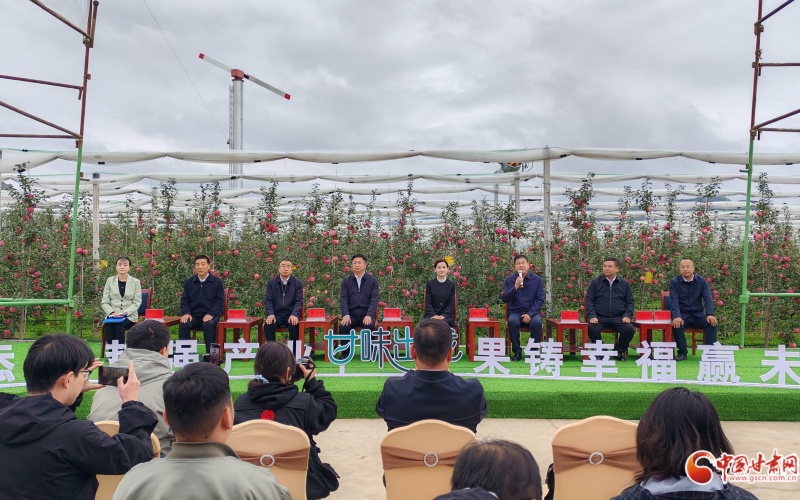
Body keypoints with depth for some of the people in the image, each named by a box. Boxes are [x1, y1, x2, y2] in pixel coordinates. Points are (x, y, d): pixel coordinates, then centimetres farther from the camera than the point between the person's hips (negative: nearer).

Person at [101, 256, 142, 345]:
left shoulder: (136, 282, 7)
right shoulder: (110, 281, 11)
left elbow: (136, 302, 0)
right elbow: (105, 302, 8)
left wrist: (124, 313, -15)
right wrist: (112, 312, -11)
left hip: (129, 316, -1)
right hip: (112, 316, 1)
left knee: (119, 325, -33)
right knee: (107, 326, -31)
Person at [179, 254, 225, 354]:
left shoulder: (217, 282, 4)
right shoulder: (189, 282, 13)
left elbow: (220, 301, -1)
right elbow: (184, 300, 13)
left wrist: (211, 314, -16)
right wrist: (186, 313, -8)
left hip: (210, 315, -3)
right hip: (194, 315, 3)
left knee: (208, 325, -36)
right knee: (183, 324, -29)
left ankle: (210, 353, -24)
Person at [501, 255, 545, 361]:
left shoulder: (537, 279, 2)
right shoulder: (509, 280, 4)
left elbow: (540, 299, -1)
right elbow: (505, 299, -2)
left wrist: (530, 314, -14)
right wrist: (515, 287, -17)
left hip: (532, 312, 0)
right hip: (515, 312, 0)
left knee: (536, 322, -33)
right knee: (512, 321, -33)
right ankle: (517, 351, -16)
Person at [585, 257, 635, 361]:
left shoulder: (624, 283, 11)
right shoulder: (595, 282, 8)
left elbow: (630, 302, 14)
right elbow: (589, 300, 5)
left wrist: (627, 315, -3)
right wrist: (592, 316, -9)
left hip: (618, 318, 1)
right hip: (599, 317, -1)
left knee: (629, 329, -26)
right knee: (592, 328, -32)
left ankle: (619, 350, 2)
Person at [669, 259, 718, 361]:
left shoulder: (702, 281, 4)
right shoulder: (674, 282, -1)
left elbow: (708, 298, -6)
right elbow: (674, 301, -12)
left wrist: (710, 314, -25)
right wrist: (677, 317, -30)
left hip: (698, 315, 2)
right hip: (682, 315, -2)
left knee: (712, 323, -26)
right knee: (676, 324, -32)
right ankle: (682, 352, -16)